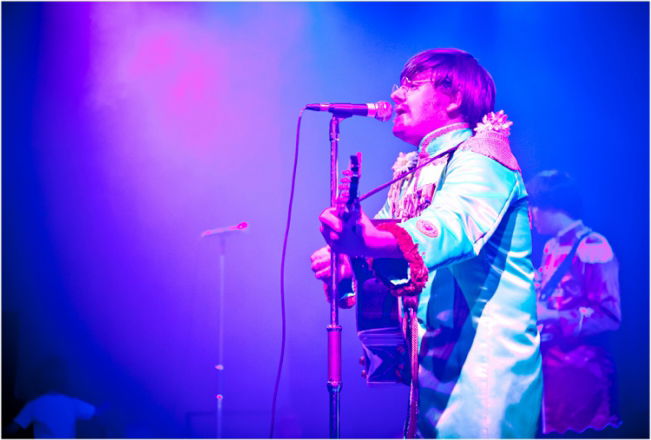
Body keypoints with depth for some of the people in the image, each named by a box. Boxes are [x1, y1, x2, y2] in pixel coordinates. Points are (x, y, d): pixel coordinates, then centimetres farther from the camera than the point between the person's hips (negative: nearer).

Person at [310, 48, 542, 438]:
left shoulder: (480, 154, -8)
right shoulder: (411, 173, 19)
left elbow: (456, 224, -28)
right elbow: (376, 236, 14)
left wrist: (375, 241, -47)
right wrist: (346, 260, -11)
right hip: (432, 362, 8)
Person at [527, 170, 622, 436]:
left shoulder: (593, 247, -11)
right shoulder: (552, 248, 14)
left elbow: (610, 316, -16)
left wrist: (551, 315, -19)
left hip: (579, 373, -7)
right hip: (548, 368, 8)